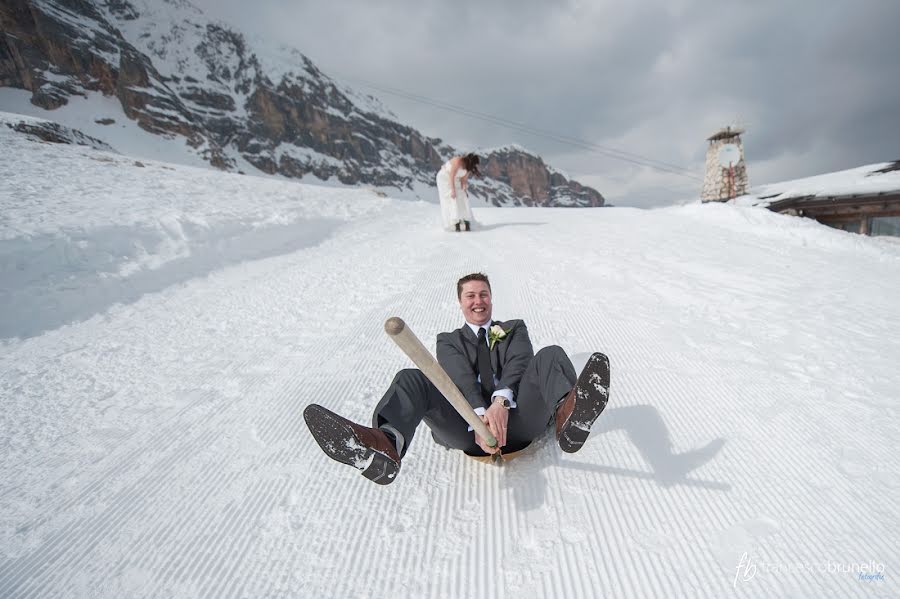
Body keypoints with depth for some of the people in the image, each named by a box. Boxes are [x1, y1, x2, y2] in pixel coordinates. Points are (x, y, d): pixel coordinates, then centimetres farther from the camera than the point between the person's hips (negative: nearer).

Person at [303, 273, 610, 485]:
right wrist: (480, 416, -21)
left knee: (551, 355, -20)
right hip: (470, 422, 0)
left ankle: (567, 414, -52)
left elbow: (518, 365, 2)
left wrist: (501, 402, -21)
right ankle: (387, 443, -54)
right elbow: (461, 378, 0)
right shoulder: (449, 341, 22)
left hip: (517, 417, 1)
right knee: (411, 378, -23)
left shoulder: (515, 329, 24)